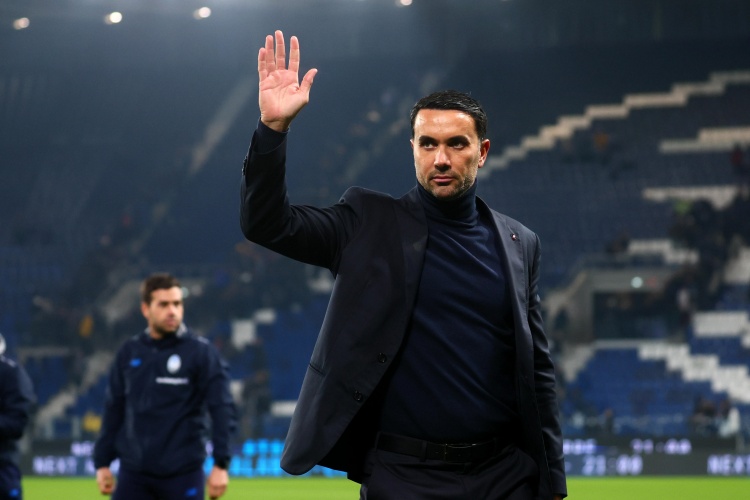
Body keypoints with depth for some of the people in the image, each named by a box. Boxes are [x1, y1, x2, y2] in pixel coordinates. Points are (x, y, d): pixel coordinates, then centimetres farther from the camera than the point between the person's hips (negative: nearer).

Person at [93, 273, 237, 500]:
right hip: (134, 475, 3)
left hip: (183, 476, -3)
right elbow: (113, 411, 13)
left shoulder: (201, 352, -5)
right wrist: (102, 462, 10)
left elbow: (223, 411, -9)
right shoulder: (129, 353, 7)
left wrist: (221, 464, -17)